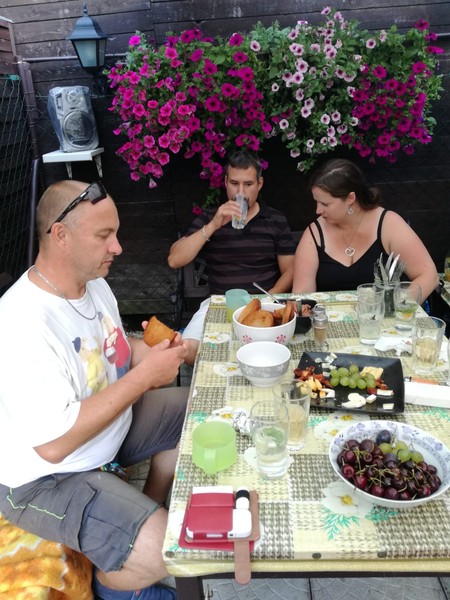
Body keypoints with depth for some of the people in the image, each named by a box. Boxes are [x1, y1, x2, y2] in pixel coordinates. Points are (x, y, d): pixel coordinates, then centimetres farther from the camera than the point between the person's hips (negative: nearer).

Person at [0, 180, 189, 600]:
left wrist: (154, 352, -9)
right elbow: (54, 444, -32)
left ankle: (150, 506, 27)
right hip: (47, 476, -8)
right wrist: (144, 375, -29)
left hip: (111, 422, 9)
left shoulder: (94, 284, -4)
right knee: (160, 553, -24)